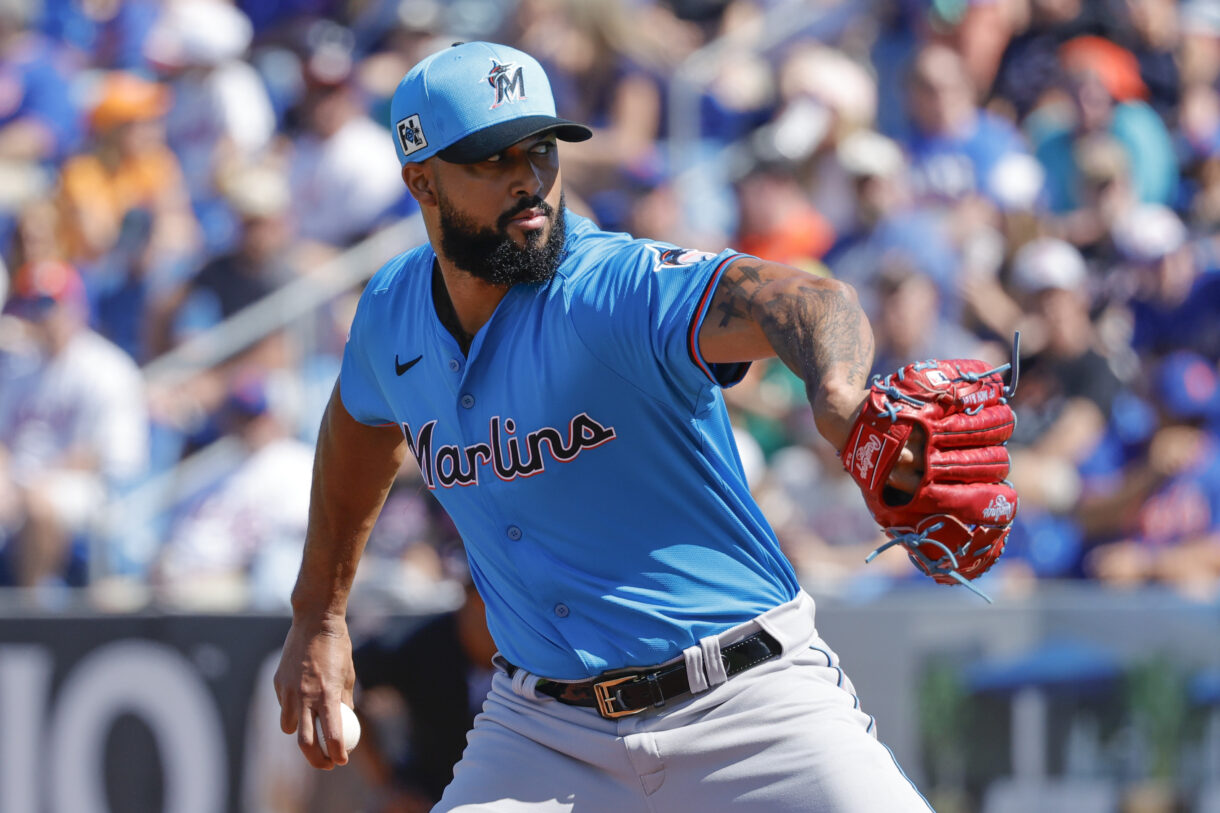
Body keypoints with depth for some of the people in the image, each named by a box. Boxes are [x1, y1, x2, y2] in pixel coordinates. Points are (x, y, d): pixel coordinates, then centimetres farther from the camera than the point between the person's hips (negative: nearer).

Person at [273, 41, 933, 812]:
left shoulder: (622, 288, -20)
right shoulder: (393, 313, 0)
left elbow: (795, 301, -41)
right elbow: (362, 424, 25)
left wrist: (840, 403, -64)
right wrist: (319, 618, 29)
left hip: (748, 707, -5)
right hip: (542, 729, 5)